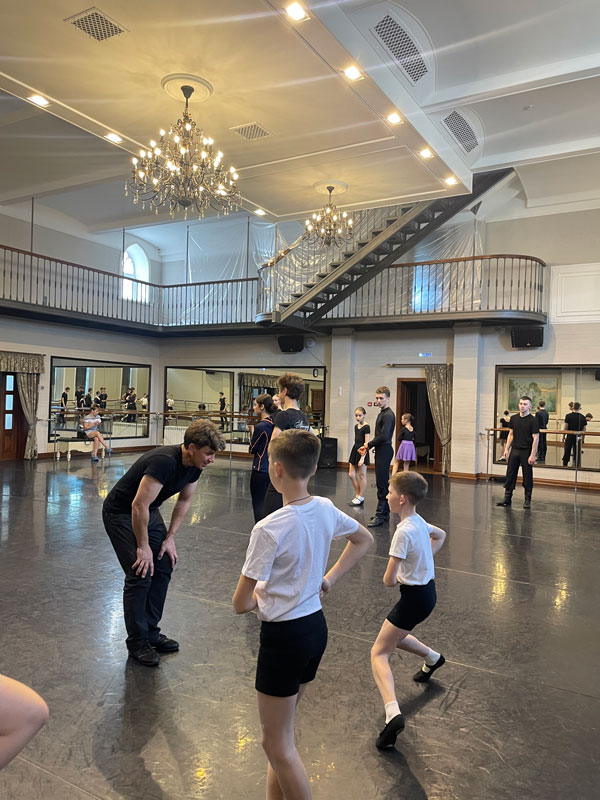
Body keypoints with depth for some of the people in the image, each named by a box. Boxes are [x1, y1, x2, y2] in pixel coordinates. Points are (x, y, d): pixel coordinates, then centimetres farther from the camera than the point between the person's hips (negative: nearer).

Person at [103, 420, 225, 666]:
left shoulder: (195, 465, -9)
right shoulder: (164, 462, -36)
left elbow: (184, 501, 5)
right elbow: (139, 505, -33)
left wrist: (170, 538, 2)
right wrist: (143, 547, -22)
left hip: (148, 512, 8)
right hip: (121, 514, -8)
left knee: (163, 567, 5)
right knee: (141, 574, -11)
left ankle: (151, 632, 20)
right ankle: (137, 642, 5)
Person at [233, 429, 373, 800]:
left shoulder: (269, 529, -26)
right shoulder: (326, 509, -6)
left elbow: (241, 604, -20)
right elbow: (364, 540, 14)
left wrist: (259, 593, 2)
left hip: (283, 637, -7)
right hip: (317, 626, 8)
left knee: (277, 744, 12)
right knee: (281, 729, 25)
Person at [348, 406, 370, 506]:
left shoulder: (366, 427, -11)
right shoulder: (356, 426, 13)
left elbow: (367, 444, -15)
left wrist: (362, 457, -20)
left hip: (362, 452, -8)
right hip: (355, 450, 8)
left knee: (362, 475, 1)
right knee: (351, 474, 6)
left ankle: (361, 497, 9)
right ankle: (357, 495, 17)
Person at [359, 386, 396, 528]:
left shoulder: (388, 415, -15)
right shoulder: (382, 413, 16)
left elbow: (383, 436, -23)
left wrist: (369, 444, -10)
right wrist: (368, 446, 9)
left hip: (384, 451, -10)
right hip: (381, 451, 10)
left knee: (382, 484, -8)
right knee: (383, 483, 14)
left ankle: (380, 515, -4)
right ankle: (385, 513, 21)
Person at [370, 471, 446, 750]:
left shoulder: (404, 531, -25)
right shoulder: (419, 522, 0)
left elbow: (388, 580, -25)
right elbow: (441, 535, 25)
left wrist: (396, 577, -2)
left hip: (415, 597, -9)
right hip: (427, 589, 9)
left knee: (378, 653, -5)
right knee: (393, 636, 32)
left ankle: (393, 713, -19)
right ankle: (432, 658, 51)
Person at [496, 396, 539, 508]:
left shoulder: (532, 420, -9)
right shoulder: (513, 418, 6)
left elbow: (535, 438, -11)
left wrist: (533, 455, -16)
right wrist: (506, 449, 7)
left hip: (526, 452, -5)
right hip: (514, 450, 5)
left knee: (527, 477, 4)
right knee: (510, 475, 6)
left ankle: (527, 500, 14)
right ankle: (507, 498, 13)